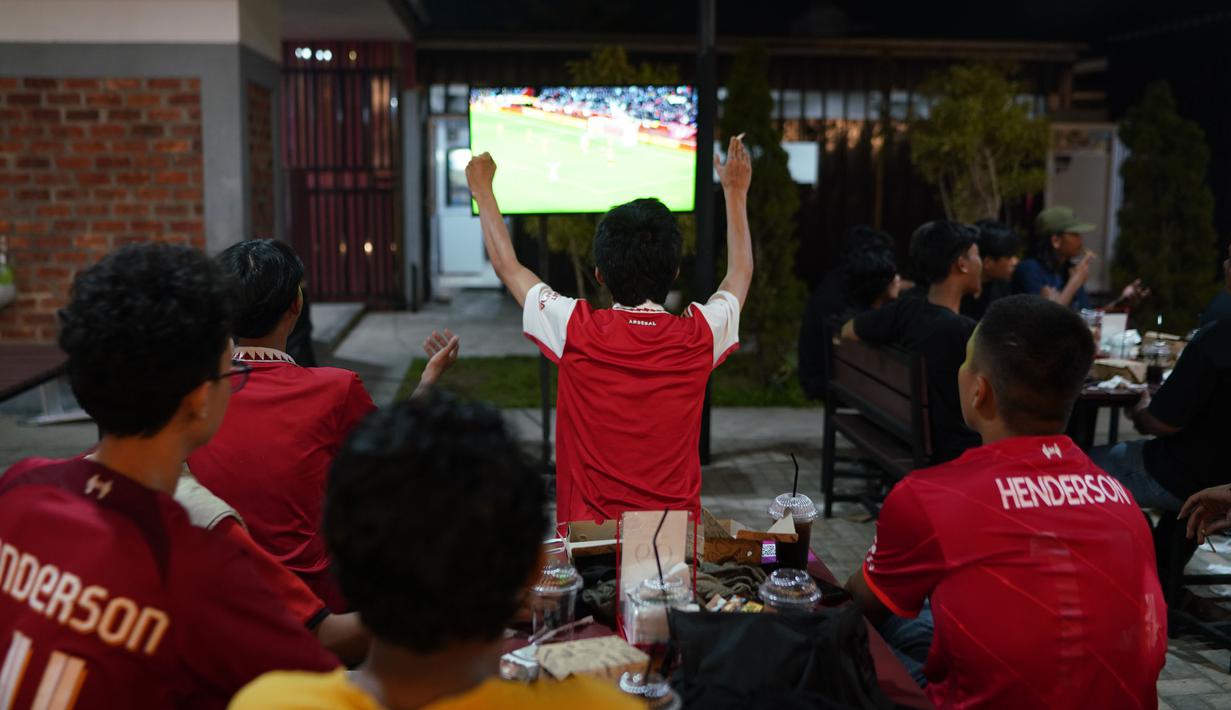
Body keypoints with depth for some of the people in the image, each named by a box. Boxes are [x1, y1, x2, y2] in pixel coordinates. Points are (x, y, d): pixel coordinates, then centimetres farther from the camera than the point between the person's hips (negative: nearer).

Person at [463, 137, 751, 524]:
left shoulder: (578, 331, -9)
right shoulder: (698, 337, -5)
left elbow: (506, 265, 9)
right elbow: (739, 274, 18)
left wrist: (483, 190, 23)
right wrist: (736, 193, 29)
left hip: (591, 526, -1)